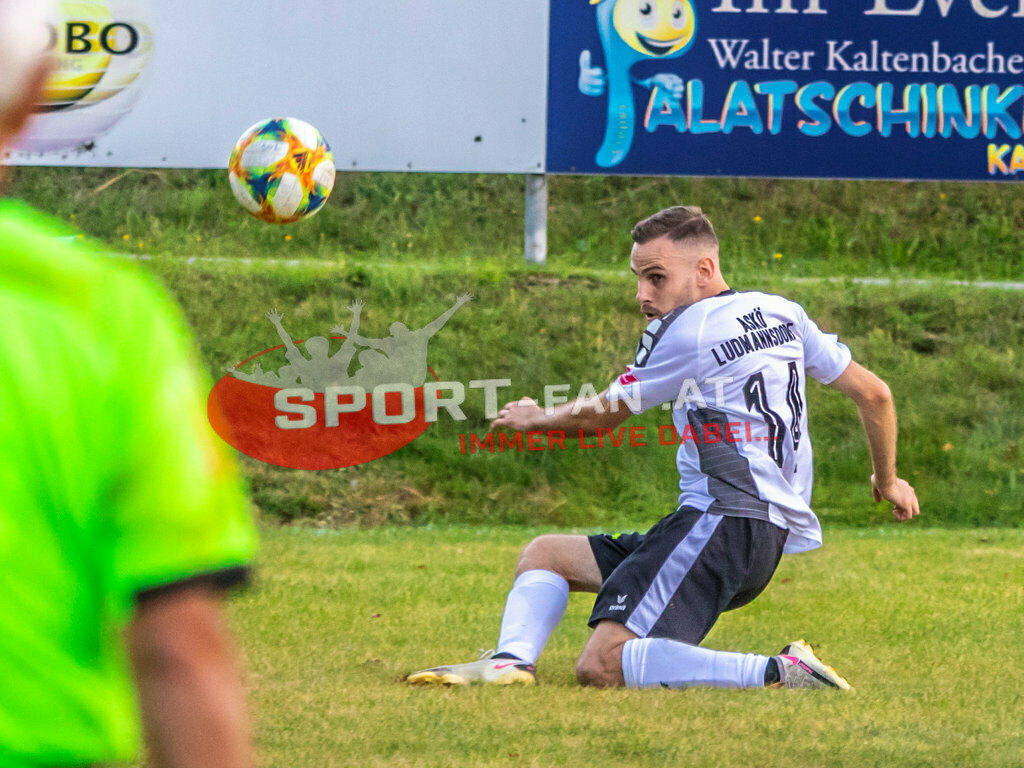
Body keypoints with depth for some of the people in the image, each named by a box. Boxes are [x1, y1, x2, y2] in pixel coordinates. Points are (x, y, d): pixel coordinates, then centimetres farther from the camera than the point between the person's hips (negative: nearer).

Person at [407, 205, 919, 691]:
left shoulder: (683, 331, -5)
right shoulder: (782, 313, 17)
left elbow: (601, 417, 9)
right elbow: (874, 394, 21)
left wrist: (534, 418, 29)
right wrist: (886, 480, 37)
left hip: (722, 520, -10)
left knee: (602, 666, -24)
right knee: (545, 553, 15)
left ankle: (778, 673, -26)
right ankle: (511, 661, -12)